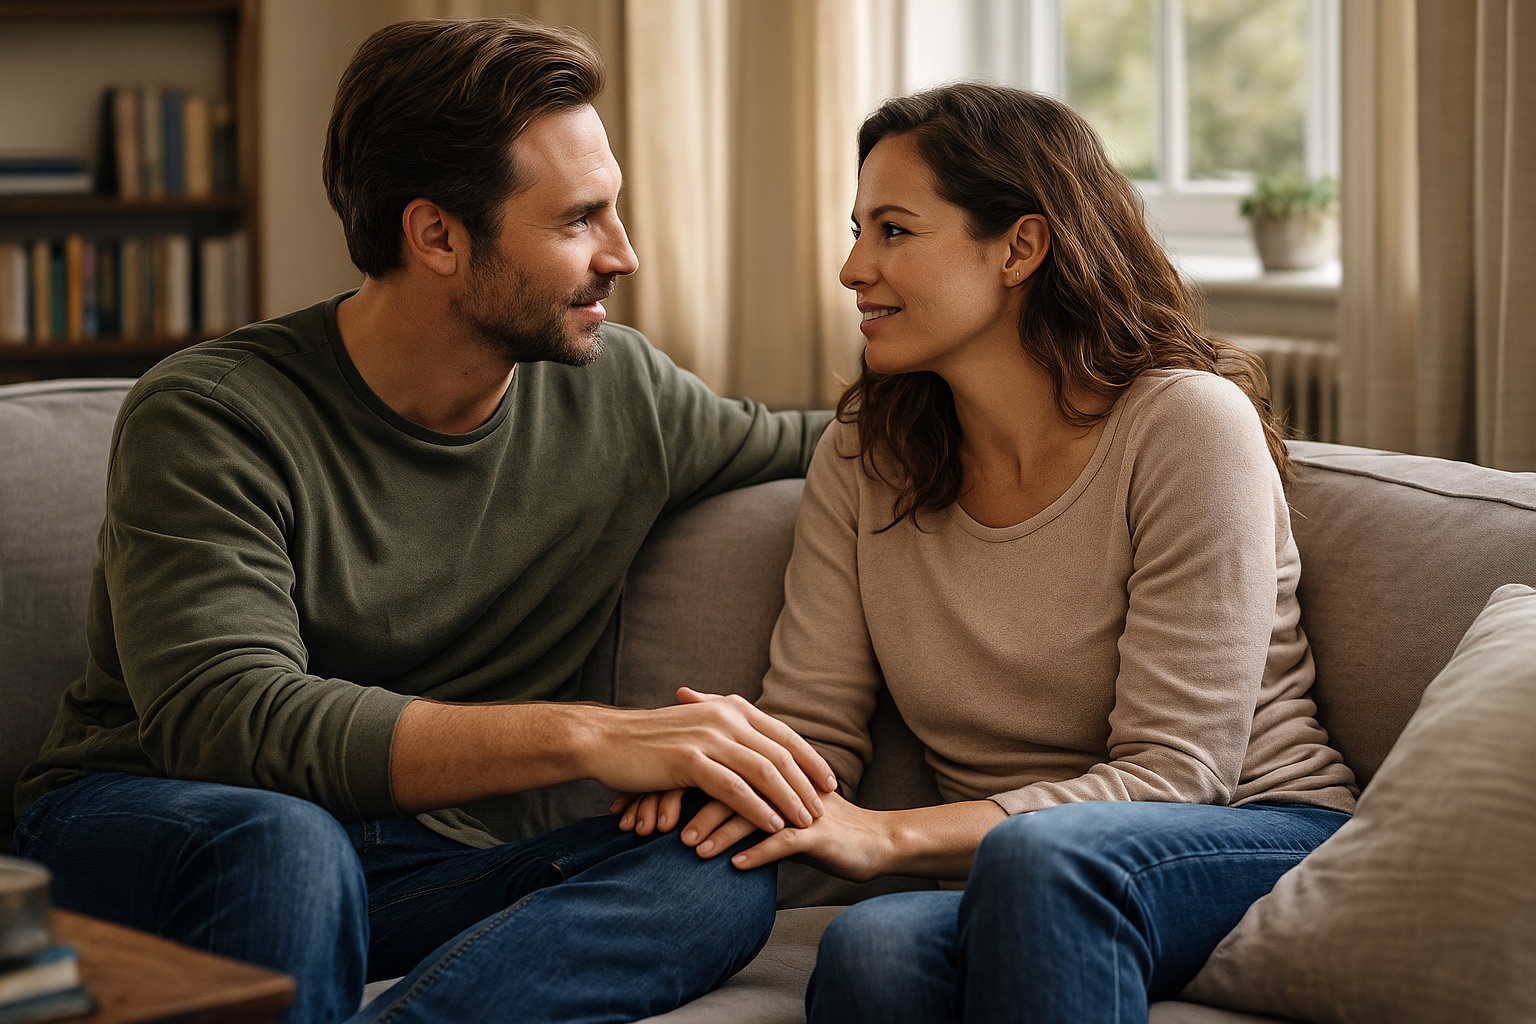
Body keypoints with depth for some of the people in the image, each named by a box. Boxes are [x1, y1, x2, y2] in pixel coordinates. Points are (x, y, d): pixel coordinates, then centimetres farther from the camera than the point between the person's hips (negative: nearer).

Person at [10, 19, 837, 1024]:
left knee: (727, 874, -26)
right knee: (281, 839, -41)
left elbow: (806, 445, 25)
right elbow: (223, 721, -27)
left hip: (424, 860, 5)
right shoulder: (212, 416, -12)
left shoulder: (619, 394, 5)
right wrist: (584, 735, -36)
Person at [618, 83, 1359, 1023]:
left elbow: (1174, 771, -16)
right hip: (1019, 900, 3)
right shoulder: (863, 456, 7)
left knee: (1038, 855, -37)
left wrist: (889, 837, -26)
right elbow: (812, 725, 6)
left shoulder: (1187, 424, -11)